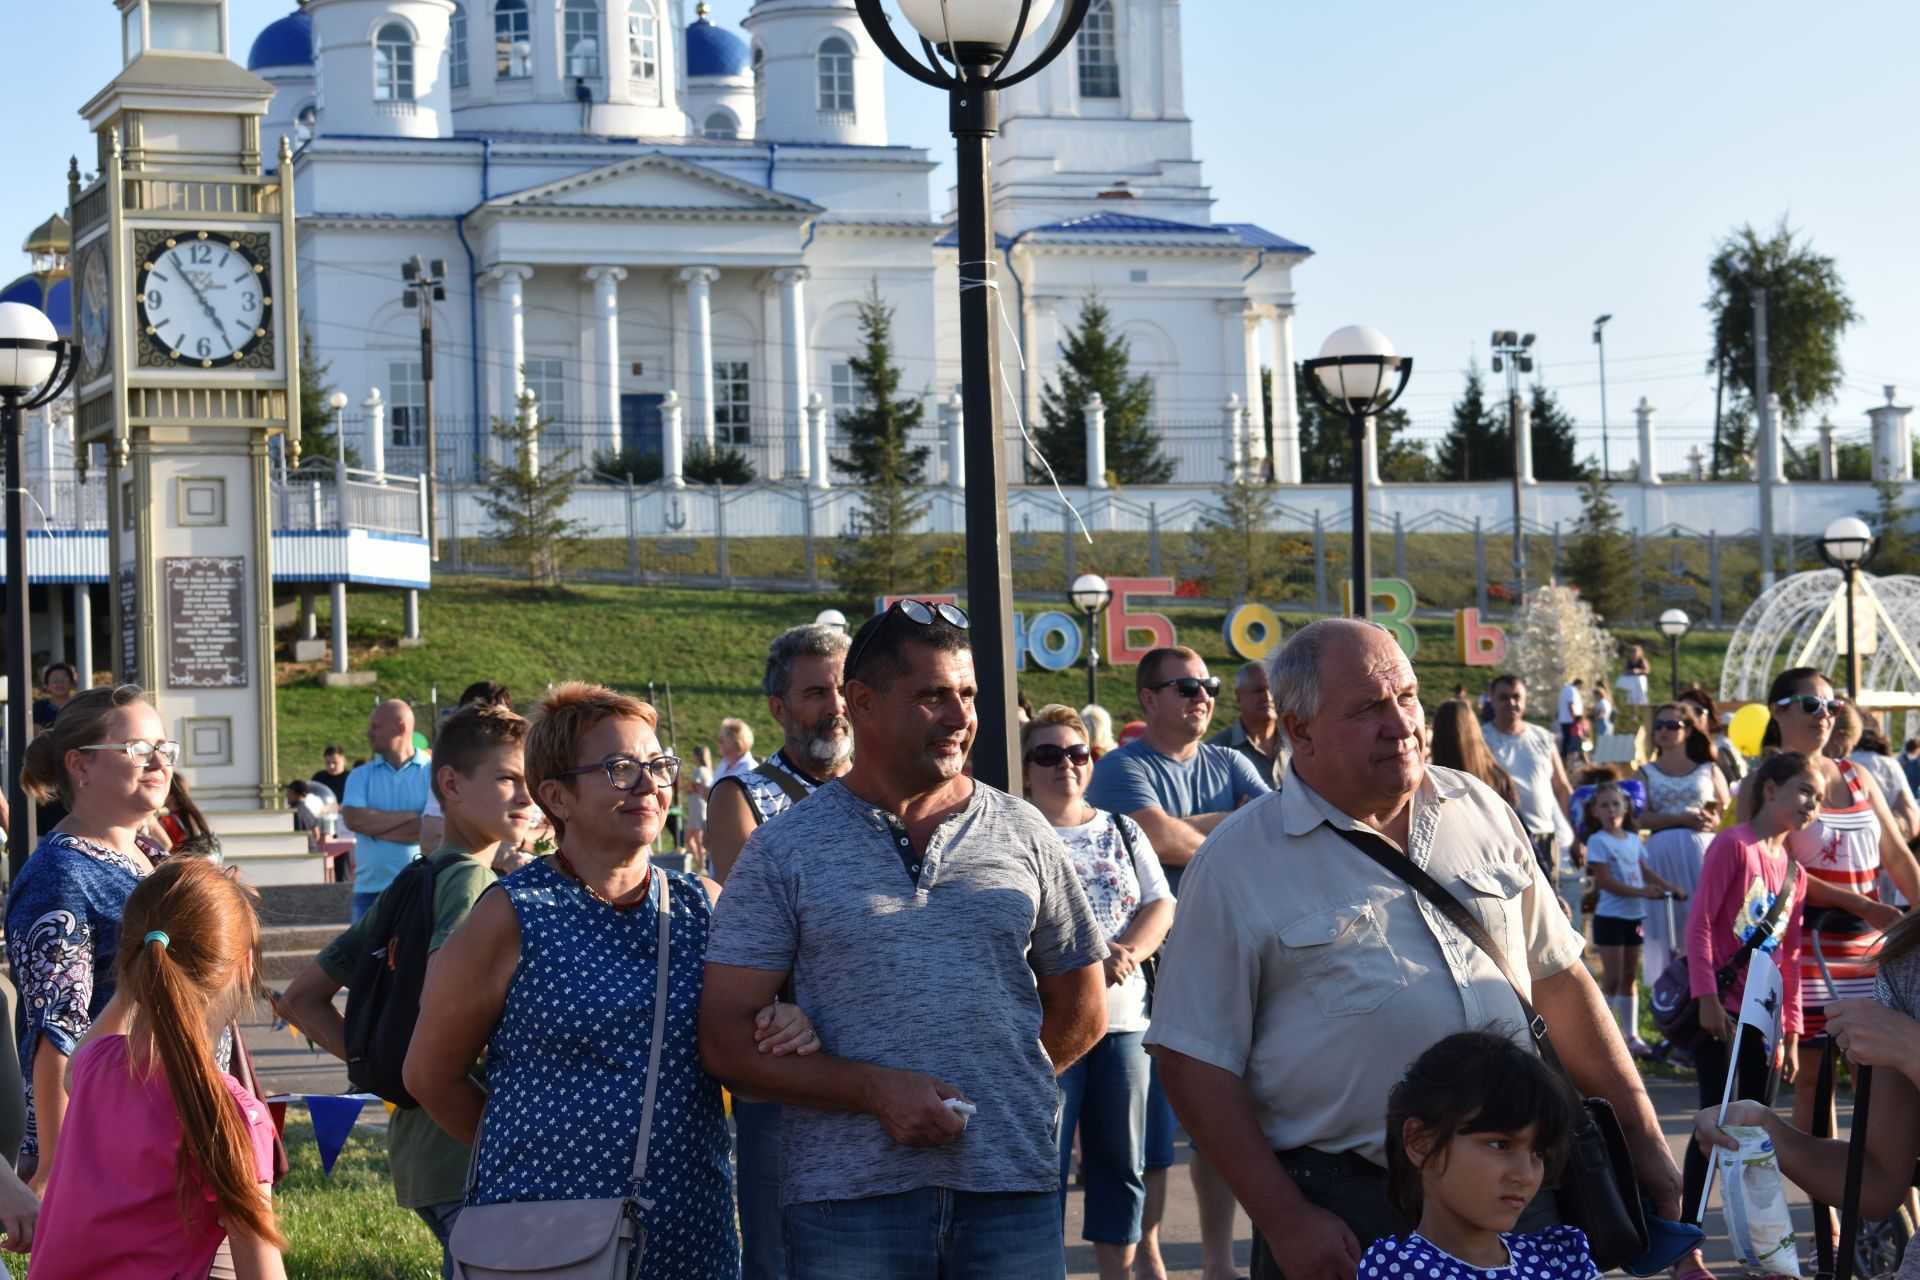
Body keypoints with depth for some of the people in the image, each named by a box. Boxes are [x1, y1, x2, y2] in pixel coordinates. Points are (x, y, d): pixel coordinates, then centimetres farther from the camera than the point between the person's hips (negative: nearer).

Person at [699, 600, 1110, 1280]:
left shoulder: (1022, 834, 10)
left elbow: (1082, 1012, 18)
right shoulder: (784, 850, 2)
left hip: (1013, 1187, 2)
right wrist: (876, 1091, -13)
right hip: (847, 1193, -2)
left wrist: (989, 1091, 5)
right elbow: (726, 1040, -3)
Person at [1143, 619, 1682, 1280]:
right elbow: (1194, 1058, -6)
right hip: (1344, 1212, -4)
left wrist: (1642, 1137, 11)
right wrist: (1283, 1219, -12)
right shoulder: (1238, 862, -5)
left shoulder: (1480, 812, 9)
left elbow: (1559, 978, 15)